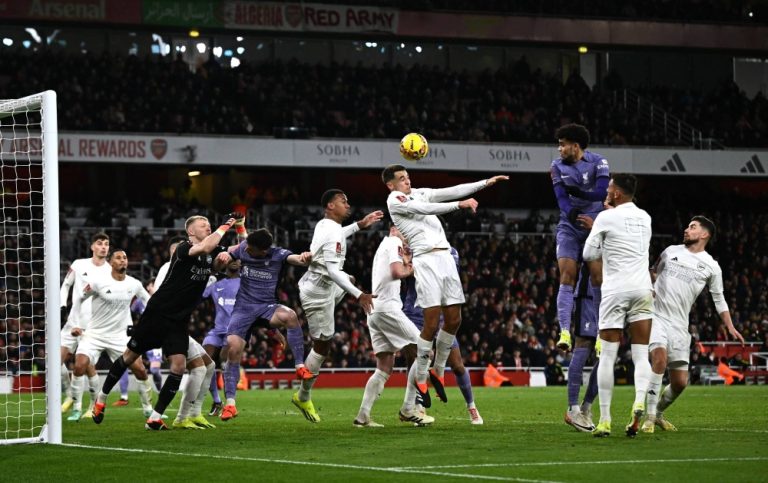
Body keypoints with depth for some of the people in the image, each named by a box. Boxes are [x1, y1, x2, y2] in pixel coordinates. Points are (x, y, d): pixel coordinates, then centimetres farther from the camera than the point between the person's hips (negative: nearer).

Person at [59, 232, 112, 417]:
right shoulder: (79, 265, 4)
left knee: (88, 365, -9)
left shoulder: (111, 272, -2)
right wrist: (62, 305, 4)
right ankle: (69, 396, 15)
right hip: (73, 322, 3)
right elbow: (65, 285, 16)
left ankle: (95, 404, 6)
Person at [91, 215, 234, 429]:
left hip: (178, 322, 5)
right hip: (157, 313, -5)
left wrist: (225, 257, -24)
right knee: (130, 356, 8)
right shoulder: (184, 248, -18)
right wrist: (225, 226, -27)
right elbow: (206, 247, -35)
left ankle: (155, 418, -5)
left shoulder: (211, 253, 5)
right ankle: (102, 398, 28)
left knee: (179, 364, -12)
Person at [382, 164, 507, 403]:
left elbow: (452, 191, 15)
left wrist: (486, 182, 8)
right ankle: (420, 379, 0)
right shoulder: (394, 200, -2)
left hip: (445, 257, 7)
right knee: (432, 323, -11)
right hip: (426, 260, -7)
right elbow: (426, 209, -15)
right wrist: (459, 205, -21)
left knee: (453, 320, 5)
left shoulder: (419, 193, 20)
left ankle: (438, 371, 21)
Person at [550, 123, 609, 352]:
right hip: (569, 227, 2)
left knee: (597, 274, -9)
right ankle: (565, 332, -19)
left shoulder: (598, 162, -6)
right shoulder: (558, 166, 4)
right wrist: (571, 213, -27)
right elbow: (561, 198, -7)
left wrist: (575, 191, -16)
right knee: (567, 275, -11)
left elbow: (601, 192, -18)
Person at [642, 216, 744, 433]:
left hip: (679, 325, 2)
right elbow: (653, 273, 25)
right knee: (660, 358, -28)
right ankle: (650, 417, -22)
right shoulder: (671, 251, 10)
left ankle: (659, 413, 28)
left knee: (680, 382, 0)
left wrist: (731, 328, 5)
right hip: (655, 315, -2)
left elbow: (719, 300, 13)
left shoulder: (711, 267, 8)